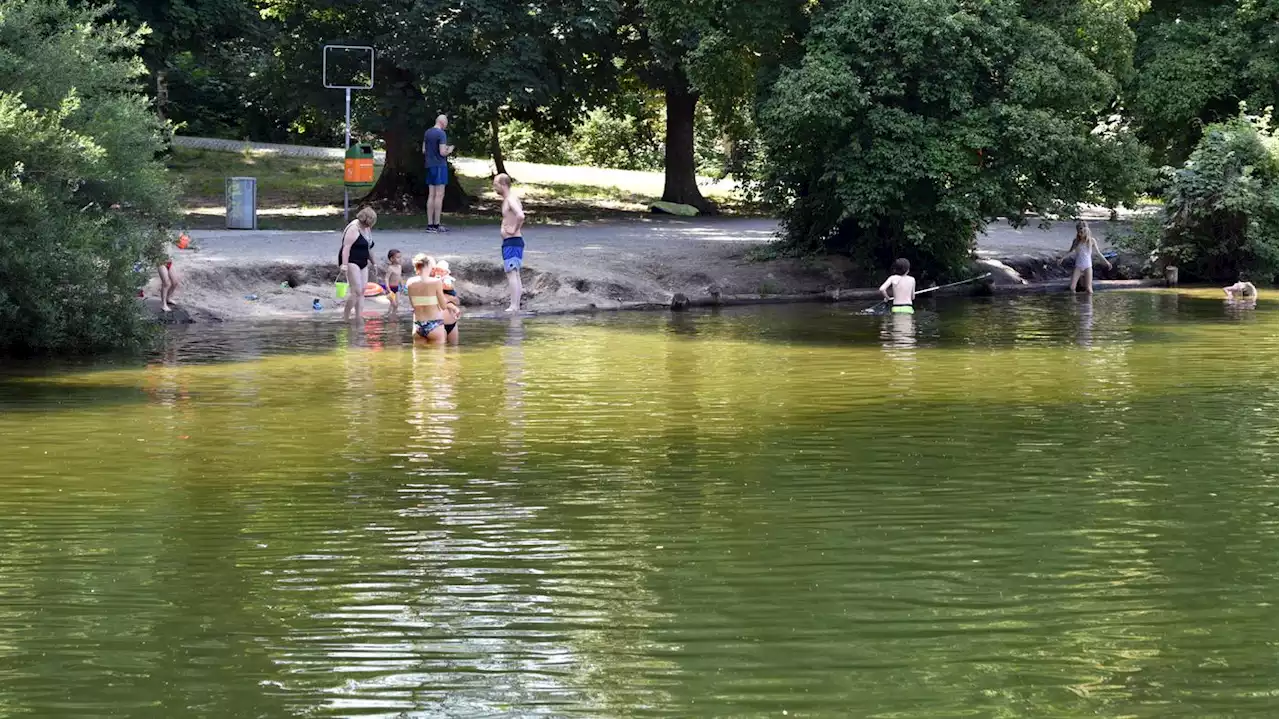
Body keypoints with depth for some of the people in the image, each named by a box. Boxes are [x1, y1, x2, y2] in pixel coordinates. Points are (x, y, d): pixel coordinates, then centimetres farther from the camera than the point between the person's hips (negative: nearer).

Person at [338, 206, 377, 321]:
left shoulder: (367, 229, 15)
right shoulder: (354, 229, -14)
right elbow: (346, 247, -21)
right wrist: (344, 265, -29)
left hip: (362, 263, 9)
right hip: (351, 263, -9)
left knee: (362, 291, 3)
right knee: (356, 291, -16)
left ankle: (359, 318, 3)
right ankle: (345, 318, -11)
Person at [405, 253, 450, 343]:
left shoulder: (410, 282, 1)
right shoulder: (436, 282, -11)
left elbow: (413, 304, 11)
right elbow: (443, 306, -4)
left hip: (418, 326, 4)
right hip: (434, 325, -4)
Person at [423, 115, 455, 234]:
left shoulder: (427, 133, 11)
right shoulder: (441, 134, -13)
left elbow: (424, 151, 16)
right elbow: (442, 152, -18)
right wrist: (449, 150, 3)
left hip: (430, 166, 8)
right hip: (440, 166, -8)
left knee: (431, 195, 8)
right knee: (439, 195, -5)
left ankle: (430, 224, 6)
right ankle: (437, 224, -7)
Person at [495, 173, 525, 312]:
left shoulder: (511, 200, -16)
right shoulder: (508, 199, 15)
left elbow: (520, 216, -34)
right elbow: (520, 215, 30)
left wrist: (514, 229, -22)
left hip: (512, 242, -11)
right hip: (509, 242, 11)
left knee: (511, 273, -12)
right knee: (514, 274, 12)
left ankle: (513, 306, -14)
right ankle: (516, 305, 16)